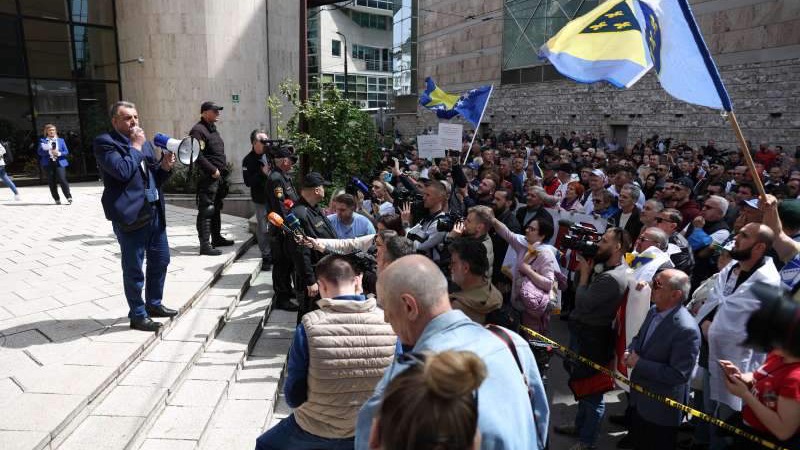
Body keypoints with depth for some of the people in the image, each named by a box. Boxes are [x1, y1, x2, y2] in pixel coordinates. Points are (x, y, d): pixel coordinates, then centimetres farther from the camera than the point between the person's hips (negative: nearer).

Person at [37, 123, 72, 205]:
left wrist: (59, 153, -13)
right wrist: (49, 152, -16)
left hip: (59, 162, -1)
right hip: (48, 163, 1)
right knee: (52, 182, 1)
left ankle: (69, 198, -7)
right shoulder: (42, 140, 9)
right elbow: (39, 151, 0)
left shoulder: (61, 140, 12)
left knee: (62, 180, -13)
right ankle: (57, 199, 9)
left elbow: (66, 151, 6)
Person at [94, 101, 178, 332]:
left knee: (161, 260, 17)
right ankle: (138, 315, 15)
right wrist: (135, 147, -12)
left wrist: (165, 166, -1)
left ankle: (154, 304, 34)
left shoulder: (144, 143, 16)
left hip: (154, 211, 8)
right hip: (130, 215, -8)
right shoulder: (105, 142, -7)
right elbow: (123, 171, -23)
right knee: (134, 269, 2)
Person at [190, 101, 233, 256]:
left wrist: (223, 171, 17)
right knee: (206, 210, -9)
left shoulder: (212, 128, 19)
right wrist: (213, 170, -20)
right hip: (207, 178, -10)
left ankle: (217, 238, 30)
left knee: (216, 209, 18)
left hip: (218, 176, 10)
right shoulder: (198, 130, -12)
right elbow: (197, 155, -22)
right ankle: (205, 244, -7)